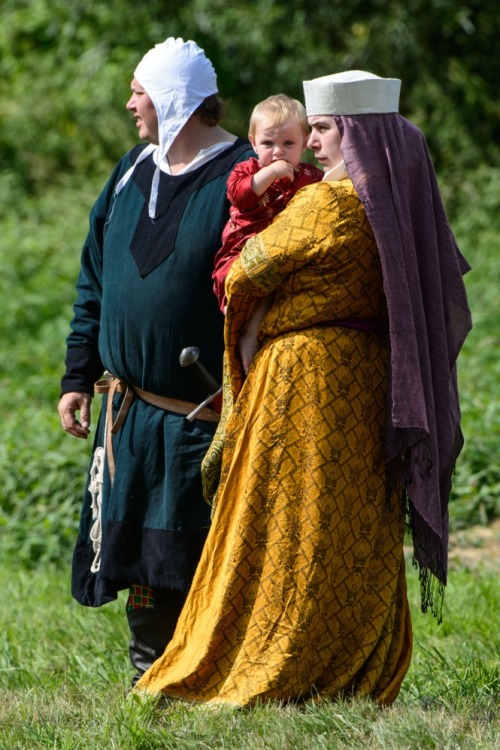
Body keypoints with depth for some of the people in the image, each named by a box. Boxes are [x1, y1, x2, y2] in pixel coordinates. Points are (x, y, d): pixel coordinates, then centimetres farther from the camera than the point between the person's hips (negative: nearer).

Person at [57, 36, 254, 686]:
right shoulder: (133, 173, 12)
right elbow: (95, 282, 18)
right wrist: (79, 377, 14)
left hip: (212, 411, -6)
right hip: (133, 407, 6)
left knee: (210, 550, -3)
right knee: (138, 540, 7)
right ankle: (152, 672, 18)